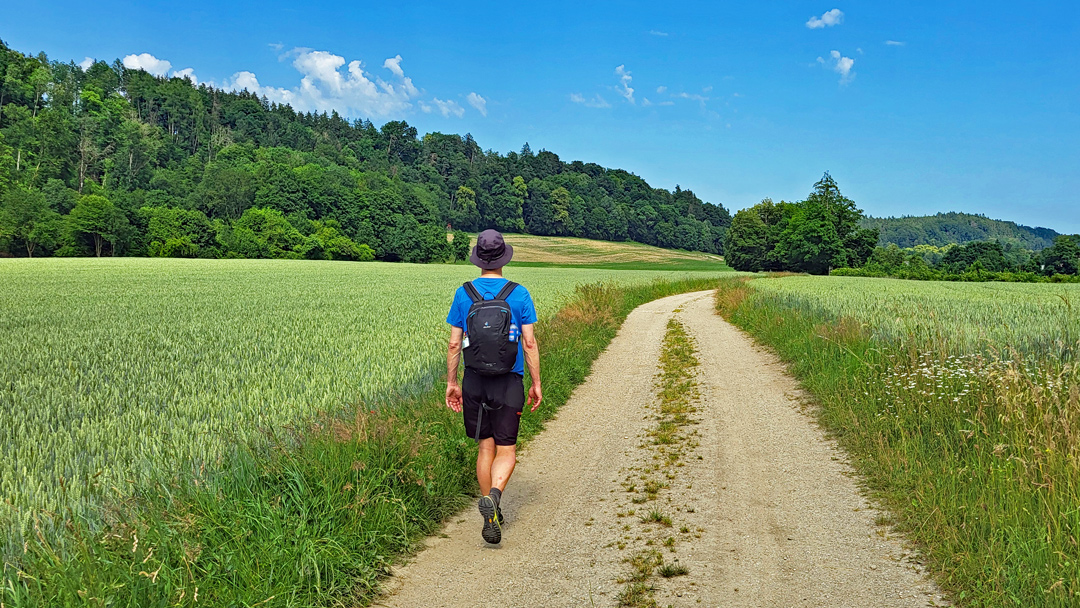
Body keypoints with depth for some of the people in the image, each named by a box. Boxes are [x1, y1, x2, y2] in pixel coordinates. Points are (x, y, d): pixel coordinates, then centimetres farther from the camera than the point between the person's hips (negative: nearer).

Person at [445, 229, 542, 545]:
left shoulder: (463, 293, 0)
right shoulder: (519, 294, -4)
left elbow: (454, 344, 1)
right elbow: (529, 343, -5)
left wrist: (451, 382, 10)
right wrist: (536, 384, 3)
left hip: (474, 381, 2)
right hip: (509, 383, -2)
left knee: (486, 447, 14)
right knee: (506, 451, 5)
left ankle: (492, 517, 19)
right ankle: (492, 496, -22)